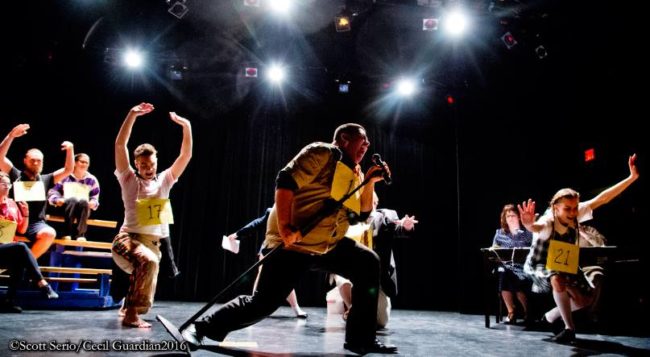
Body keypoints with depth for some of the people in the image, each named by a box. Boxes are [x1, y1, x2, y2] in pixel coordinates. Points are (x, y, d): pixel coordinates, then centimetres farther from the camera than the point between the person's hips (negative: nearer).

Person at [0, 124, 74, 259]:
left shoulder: (45, 180, 16)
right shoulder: (16, 176, 11)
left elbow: (68, 170, 12)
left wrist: (70, 150, -2)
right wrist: (11, 136, -11)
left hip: (36, 223, 1)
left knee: (49, 233, -32)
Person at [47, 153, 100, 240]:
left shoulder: (92, 180, 10)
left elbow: (95, 198, 14)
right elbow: (52, 192, 4)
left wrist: (93, 203, -9)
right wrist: (57, 200, -16)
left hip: (83, 209, 2)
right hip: (65, 207, -1)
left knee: (83, 201, -33)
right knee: (73, 199, -34)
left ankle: (80, 234, -36)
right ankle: (67, 232, -35)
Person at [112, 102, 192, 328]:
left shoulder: (164, 180, 9)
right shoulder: (129, 179, 1)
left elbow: (186, 155, 4)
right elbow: (120, 145, -8)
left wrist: (186, 127, -6)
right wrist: (132, 115, -13)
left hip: (153, 243, 5)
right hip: (128, 239, -5)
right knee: (148, 262, -37)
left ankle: (128, 308, 49)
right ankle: (131, 315, -28)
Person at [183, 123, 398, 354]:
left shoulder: (355, 174, 16)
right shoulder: (323, 153, -9)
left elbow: (362, 214, 15)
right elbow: (286, 181, -18)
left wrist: (370, 182, 2)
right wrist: (284, 227, -26)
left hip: (328, 245, 8)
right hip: (292, 244, -8)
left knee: (368, 263, -1)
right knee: (263, 303, -11)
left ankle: (361, 339, 4)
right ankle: (203, 328, 10)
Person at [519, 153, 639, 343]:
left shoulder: (576, 214, -18)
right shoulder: (547, 222, -34)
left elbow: (602, 198, -20)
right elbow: (537, 227, -59)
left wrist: (632, 177, -24)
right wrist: (529, 225, -85)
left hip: (563, 264, 7)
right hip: (540, 264, -7)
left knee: (585, 299, 5)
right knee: (559, 280, -38)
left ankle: (551, 316, 28)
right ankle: (569, 328, -22)